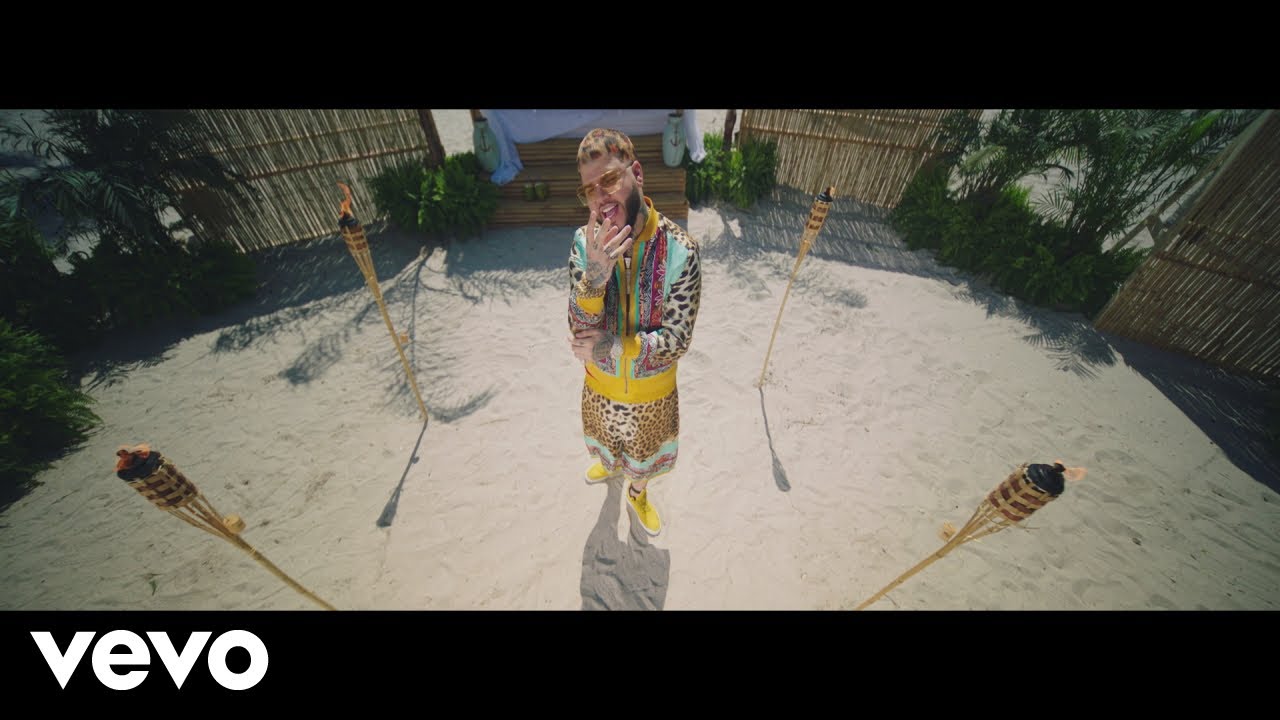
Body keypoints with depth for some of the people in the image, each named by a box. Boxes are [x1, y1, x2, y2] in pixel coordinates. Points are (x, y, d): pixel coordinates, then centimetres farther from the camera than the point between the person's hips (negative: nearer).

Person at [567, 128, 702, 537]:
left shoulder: (679, 250, -26)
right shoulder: (585, 243, -19)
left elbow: (677, 340, -22)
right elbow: (580, 331, -24)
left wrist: (614, 344, -31)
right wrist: (594, 275, -41)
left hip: (652, 389, -2)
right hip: (600, 382, 2)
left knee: (645, 452, 26)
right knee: (606, 438, 33)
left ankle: (637, 495, 60)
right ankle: (610, 464, 69)